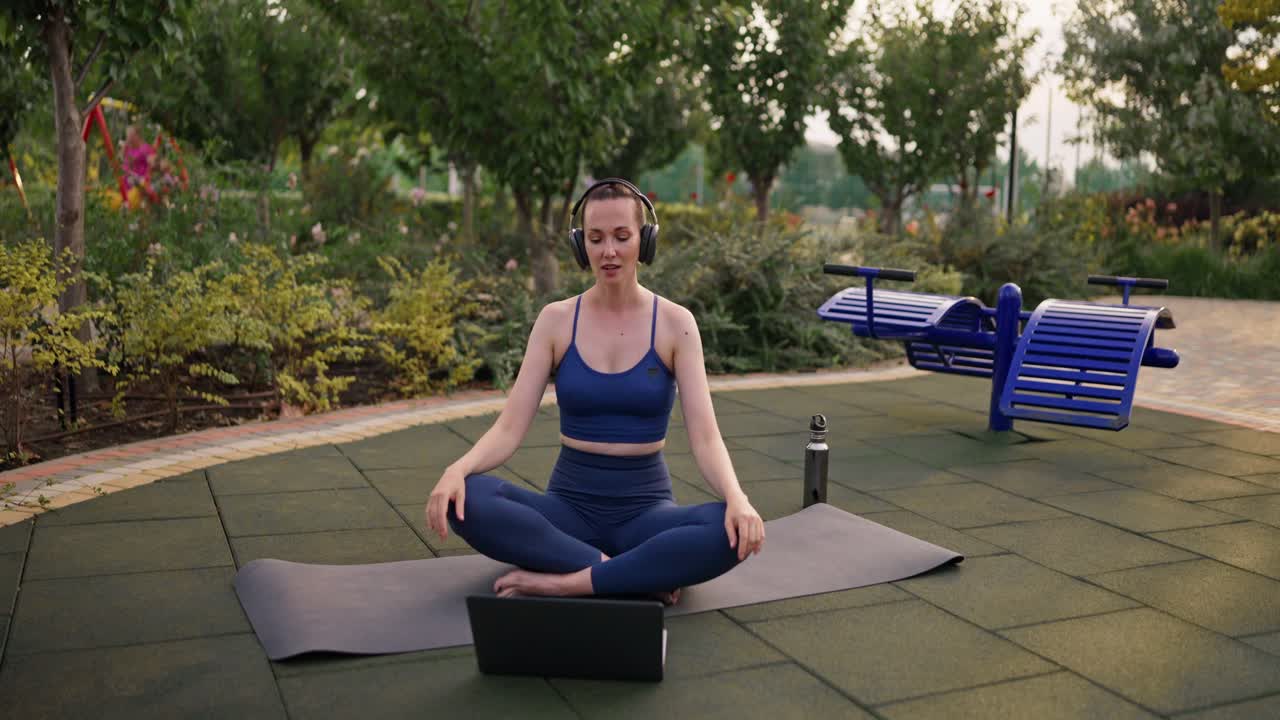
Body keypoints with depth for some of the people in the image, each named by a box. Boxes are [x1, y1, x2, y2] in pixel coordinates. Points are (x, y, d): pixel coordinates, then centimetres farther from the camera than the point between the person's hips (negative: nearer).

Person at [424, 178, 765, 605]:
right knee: (465, 500, -28)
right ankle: (637, 577, -26)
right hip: (570, 505, 1)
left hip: (646, 508, -1)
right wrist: (458, 469, -27)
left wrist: (737, 498, -31)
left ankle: (564, 581, -27)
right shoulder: (556, 320, 0)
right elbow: (509, 428, -6)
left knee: (731, 531, -33)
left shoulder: (674, 323, -3)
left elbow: (704, 437, -10)